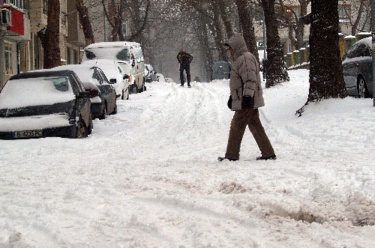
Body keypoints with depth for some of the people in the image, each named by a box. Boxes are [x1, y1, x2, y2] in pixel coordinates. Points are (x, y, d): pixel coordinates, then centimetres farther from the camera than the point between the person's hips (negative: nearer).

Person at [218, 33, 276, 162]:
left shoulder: (245, 58, -15)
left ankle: (231, 155, 3)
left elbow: (250, 80, -23)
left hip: (246, 102, -10)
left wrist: (247, 97, -28)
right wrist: (232, 97, 31)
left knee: (236, 127, -4)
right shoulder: (239, 59, 20)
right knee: (256, 127, 10)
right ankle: (268, 153, 11)